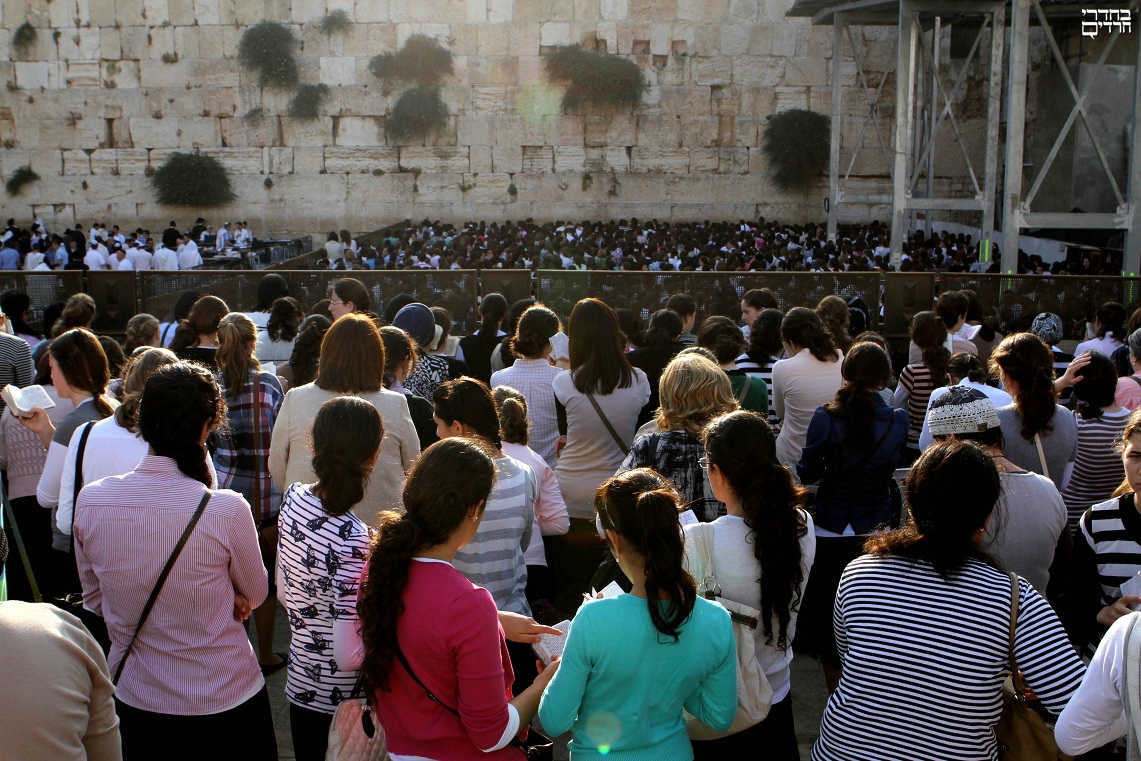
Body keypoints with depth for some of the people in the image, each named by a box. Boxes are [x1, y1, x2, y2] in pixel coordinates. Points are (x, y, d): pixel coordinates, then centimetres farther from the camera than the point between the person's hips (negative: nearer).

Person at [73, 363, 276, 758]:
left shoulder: (89, 501, -12)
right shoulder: (226, 509, -24)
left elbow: (95, 599, 4)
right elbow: (254, 596, -4)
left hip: (132, 697, 3)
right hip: (224, 699, -3)